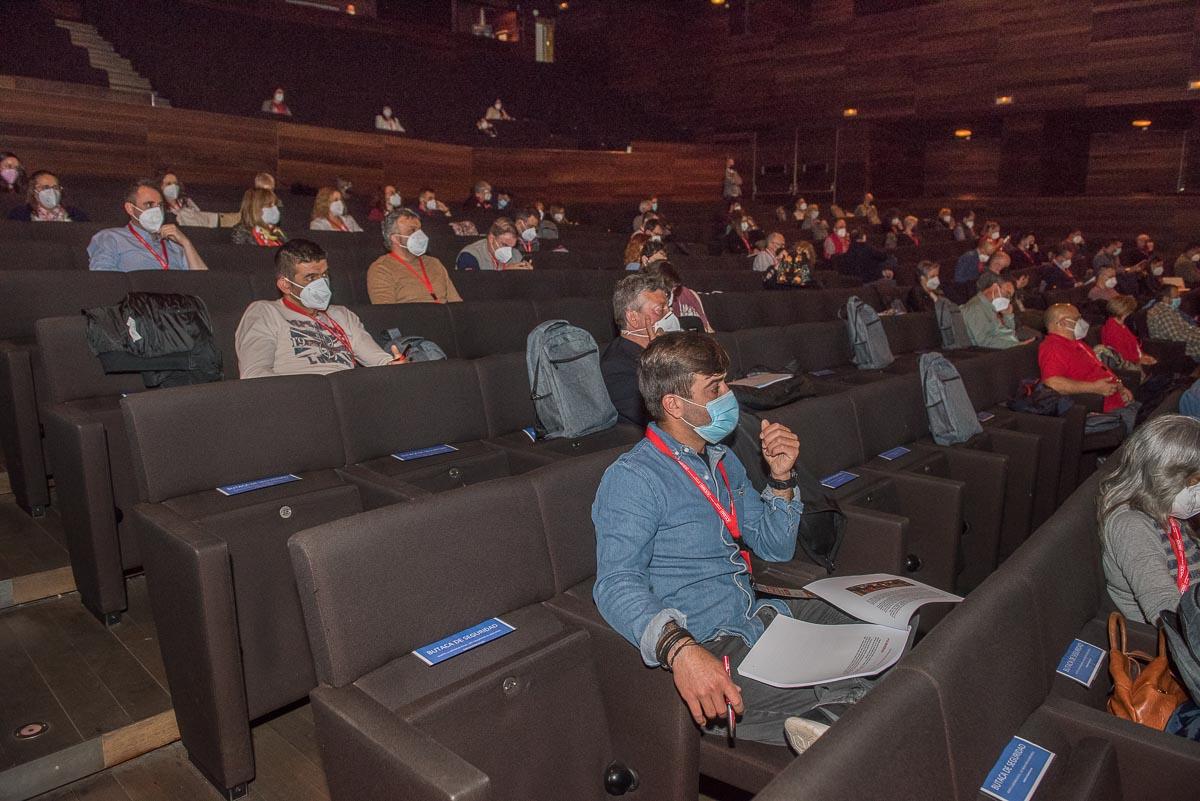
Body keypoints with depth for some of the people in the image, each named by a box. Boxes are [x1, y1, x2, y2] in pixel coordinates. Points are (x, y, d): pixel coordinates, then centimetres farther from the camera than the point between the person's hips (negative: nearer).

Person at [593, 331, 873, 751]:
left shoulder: (724, 462, 14)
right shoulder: (631, 479, -14)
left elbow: (776, 548, 19)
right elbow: (617, 585, -26)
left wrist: (781, 478, 3)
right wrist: (679, 650, -42)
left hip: (762, 618, 9)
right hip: (707, 647, -9)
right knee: (858, 700, -26)